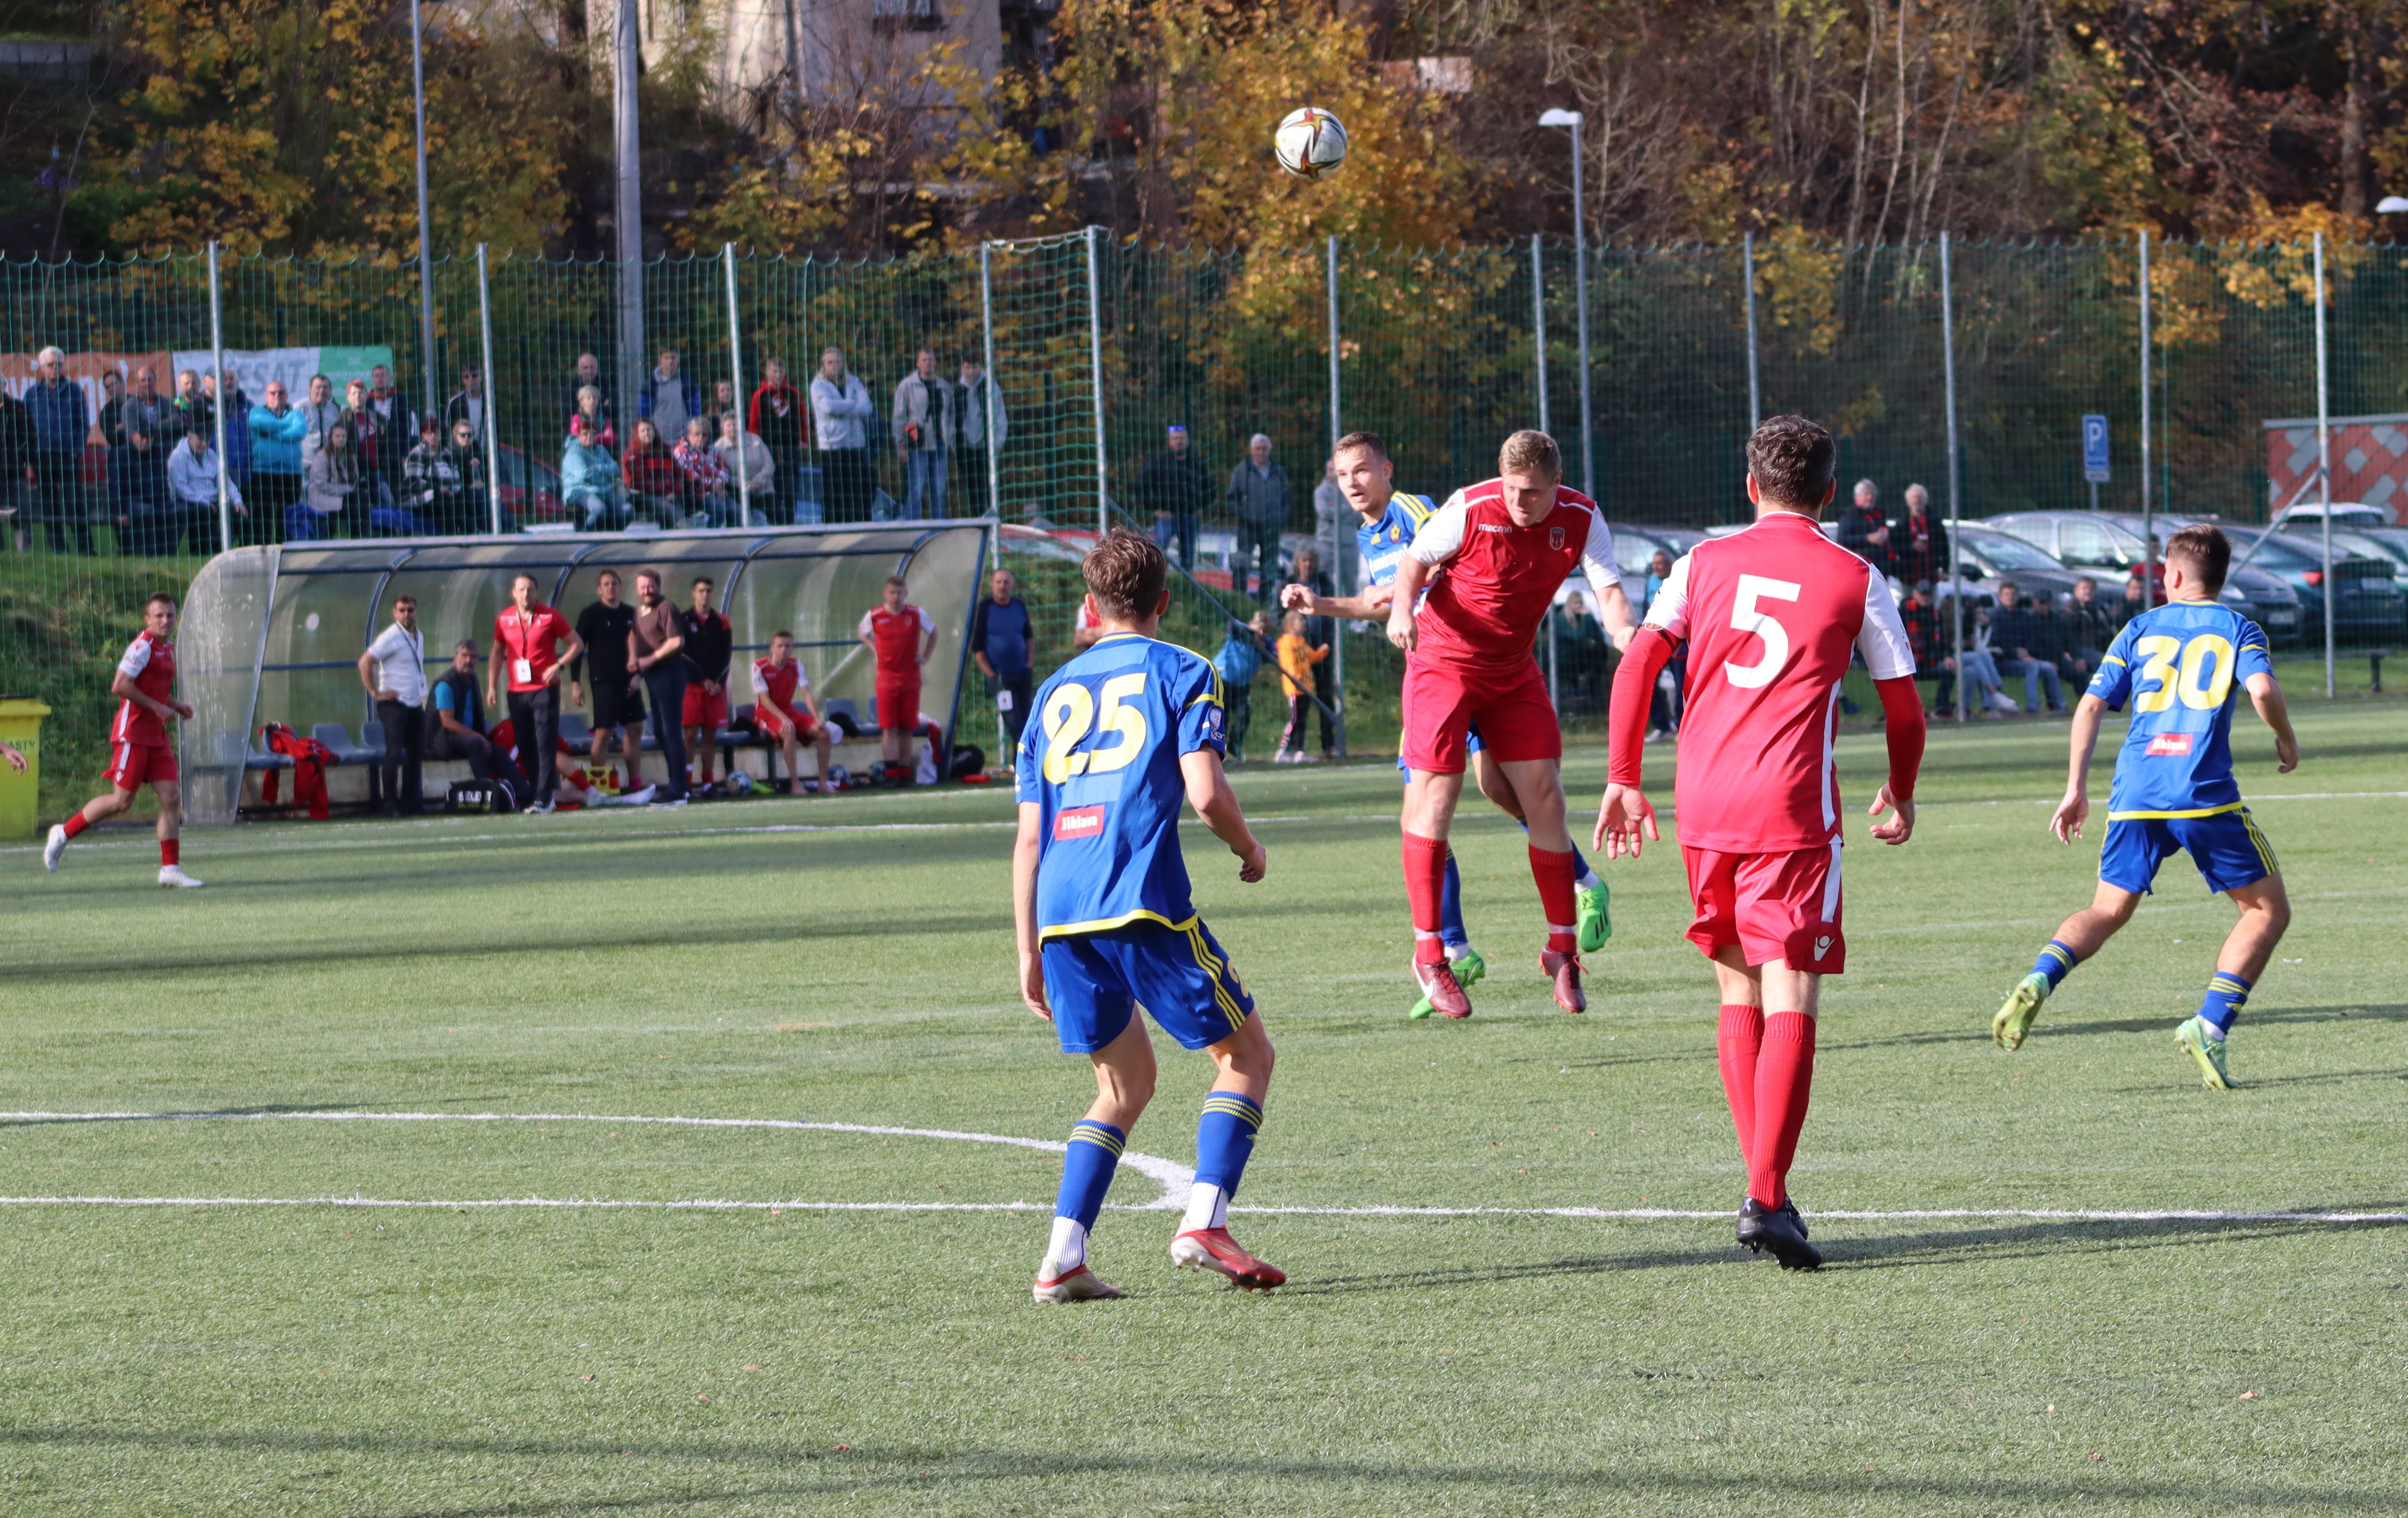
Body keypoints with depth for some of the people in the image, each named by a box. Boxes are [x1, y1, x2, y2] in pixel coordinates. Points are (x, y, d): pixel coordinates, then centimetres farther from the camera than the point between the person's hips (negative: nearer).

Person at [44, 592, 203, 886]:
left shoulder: (168, 648, 16)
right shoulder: (143, 646, -13)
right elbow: (120, 686, -21)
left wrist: (176, 706, 14)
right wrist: (157, 707, -18)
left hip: (157, 735, 9)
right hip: (133, 732, -9)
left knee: (171, 798, 0)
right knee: (122, 799, -8)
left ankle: (171, 869, 1)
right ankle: (64, 834, 8)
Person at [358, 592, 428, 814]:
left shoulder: (419, 637, 13)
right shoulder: (390, 637, -11)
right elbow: (365, 662, -17)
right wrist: (375, 693, -16)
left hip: (415, 704, 8)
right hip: (394, 705, -8)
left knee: (417, 754, 10)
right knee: (395, 754, -12)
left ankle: (410, 802, 18)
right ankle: (391, 804, -10)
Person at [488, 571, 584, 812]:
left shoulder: (550, 617, -2)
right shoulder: (504, 619, 8)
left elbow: (577, 644, 4)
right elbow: (497, 654, 18)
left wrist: (559, 665, -11)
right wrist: (491, 686, 10)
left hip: (544, 690, -4)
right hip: (517, 691, 4)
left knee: (545, 746, -10)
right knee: (526, 748, 5)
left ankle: (544, 799, -12)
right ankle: (532, 794, 11)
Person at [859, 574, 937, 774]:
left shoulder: (917, 615, -1)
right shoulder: (874, 615, -2)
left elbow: (933, 632, 18)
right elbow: (861, 632, 18)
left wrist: (925, 657, 8)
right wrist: (874, 649, 4)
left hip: (911, 678, 1)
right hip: (887, 677, -1)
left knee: (907, 728, 4)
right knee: (889, 728, -9)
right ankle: (892, 771, -12)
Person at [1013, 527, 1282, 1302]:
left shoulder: (1055, 692, 21)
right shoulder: (1181, 672, 7)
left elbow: (1028, 837, 17)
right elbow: (1205, 793, -7)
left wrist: (1030, 953, 21)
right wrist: (1250, 850, 13)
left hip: (1062, 915, 5)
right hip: (1144, 903, -5)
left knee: (1125, 1083, 19)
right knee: (1245, 1052, 10)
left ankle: (1063, 1255, 3)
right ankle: (1204, 1220, -9)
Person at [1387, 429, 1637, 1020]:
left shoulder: (1582, 520, -9)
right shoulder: (1470, 510, -19)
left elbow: (1608, 589, -12)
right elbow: (1415, 560, -7)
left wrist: (1626, 633, -33)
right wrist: (1403, 609, -26)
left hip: (1514, 671, 4)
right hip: (1444, 658, -4)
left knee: (1544, 795, -2)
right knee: (1434, 797, -11)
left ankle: (1563, 949, 9)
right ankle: (1428, 953, -2)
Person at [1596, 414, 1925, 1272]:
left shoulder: (1704, 564, 10)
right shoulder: (1855, 580, 4)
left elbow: (1636, 666, 2)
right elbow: (1903, 707, 10)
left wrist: (1623, 781, 8)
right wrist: (1900, 796, 27)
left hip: (1701, 806, 3)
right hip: (1792, 810, -3)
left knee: (1738, 989, 17)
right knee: (1790, 1004, -6)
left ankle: (1763, 1182, 18)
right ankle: (1766, 1196, -19)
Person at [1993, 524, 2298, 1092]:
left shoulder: (2141, 629, 17)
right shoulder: (2237, 629, 9)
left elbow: (2091, 705, 10)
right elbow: (2263, 689, -11)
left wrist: (2076, 789, 15)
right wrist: (2286, 737, 9)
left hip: (2134, 793, 3)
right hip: (2205, 793, -3)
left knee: (2107, 910, 17)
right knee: (2269, 910, 10)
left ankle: (2040, 981, -13)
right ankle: (2211, 1026, -8)